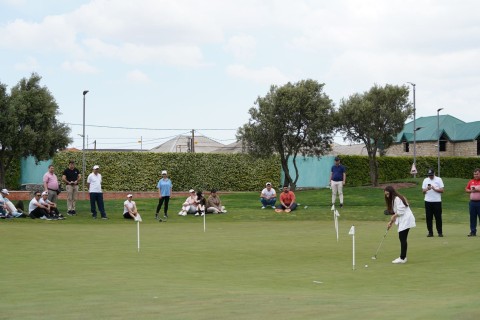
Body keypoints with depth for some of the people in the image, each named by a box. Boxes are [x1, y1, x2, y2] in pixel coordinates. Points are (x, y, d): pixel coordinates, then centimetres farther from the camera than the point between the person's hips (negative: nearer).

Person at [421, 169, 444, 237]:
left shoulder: (438, 179, 3)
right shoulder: (425, 180, 11)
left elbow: (442, 190, -4)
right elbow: (423, 191, 8)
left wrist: (434, 189, -17)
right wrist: (427, 189, -13)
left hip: (437, 201, -3)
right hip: (428, 201, 3)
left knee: (438, 217, -2)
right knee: (428, 217, 1)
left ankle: (440, 232, 4)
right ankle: (430, 232, 7)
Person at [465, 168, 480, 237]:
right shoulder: (471, 181, 13)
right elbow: (466, 189, 16)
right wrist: (471, 191, -2)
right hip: (472, 202, 5)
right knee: (472, 218, 6)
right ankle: (473, 232, 10)